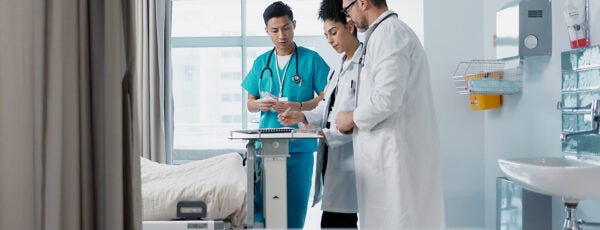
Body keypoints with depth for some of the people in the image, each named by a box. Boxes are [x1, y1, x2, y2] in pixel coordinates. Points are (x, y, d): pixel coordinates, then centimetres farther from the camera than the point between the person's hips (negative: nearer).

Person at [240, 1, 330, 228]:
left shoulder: (311, 59, 1)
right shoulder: (261, 62, 12)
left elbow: (325, 98, -2)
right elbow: (250, 103, 16)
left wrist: (297, 106, -18)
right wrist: (260, 104, -8)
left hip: (299, 145, -3)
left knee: (294, 206, 2)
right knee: (260, 203, 2)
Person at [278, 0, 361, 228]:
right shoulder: (338, 68, 19)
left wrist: (326, 134, -18)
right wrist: (303, 117, 6)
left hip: (349, 156, -8)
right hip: (331, 156, 8)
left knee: (333, 222, -9)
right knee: (342, 222, 10)